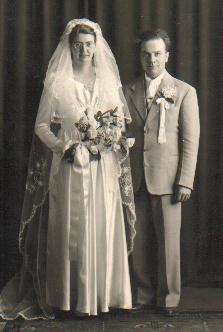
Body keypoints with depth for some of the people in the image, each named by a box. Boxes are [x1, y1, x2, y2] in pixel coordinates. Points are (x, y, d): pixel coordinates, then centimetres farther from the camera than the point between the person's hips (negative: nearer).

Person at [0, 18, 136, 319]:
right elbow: (41, 126, 1)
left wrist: (114, 137, -7)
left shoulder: (109, 81, 10)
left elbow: (122, 122, 15)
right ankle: (72, 297, 8)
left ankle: (104, 294, 13)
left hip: (104, 169, 3)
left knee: (104, 229, 2)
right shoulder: (57, 82, 1)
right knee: (70, 231, -1)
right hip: (69, 168, -2)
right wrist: (66, 147, -13)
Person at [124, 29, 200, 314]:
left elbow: (190, 140, -1)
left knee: (168, 240, 1)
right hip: (134, 179, 3)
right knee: (139, 240, 7)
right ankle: (144, 294, 20)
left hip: (166, 179, -2)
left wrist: (185, 181, -8)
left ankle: (168, 298, 15)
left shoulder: (184, 92, 3)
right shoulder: (127, 92, 11)